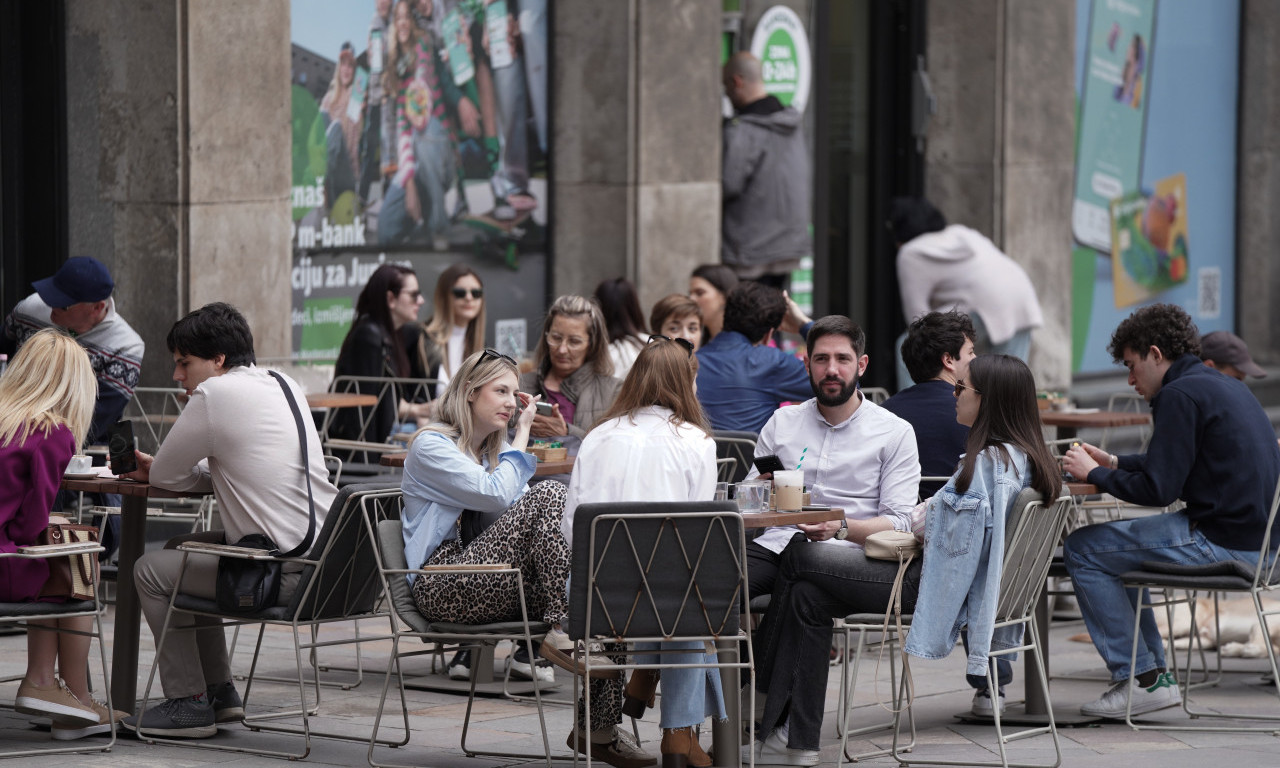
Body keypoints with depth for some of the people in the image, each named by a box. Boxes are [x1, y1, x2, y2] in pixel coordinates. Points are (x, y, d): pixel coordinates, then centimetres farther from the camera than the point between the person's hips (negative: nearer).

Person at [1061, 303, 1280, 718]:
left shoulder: (1180, 396, -13)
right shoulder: (1227, 387, 17)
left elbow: (1158, 489, -17)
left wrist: (1093, 473, -2)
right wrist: (1112, 463, 26)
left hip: (1220, 542, -10)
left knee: (1082, 551, -2)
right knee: (1116, 549, 26)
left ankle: (1141, 680, 0)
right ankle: (1154, 674, 23)